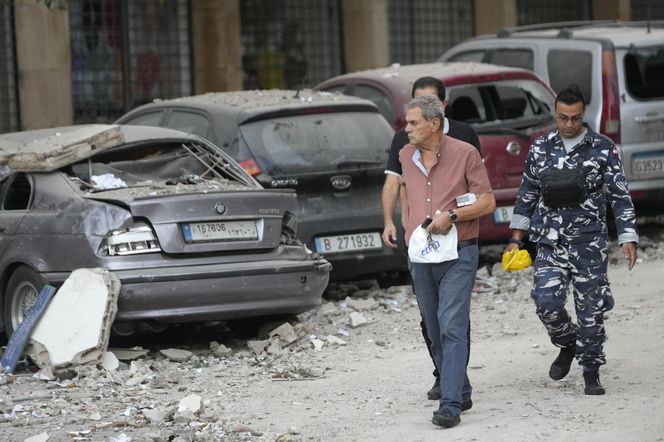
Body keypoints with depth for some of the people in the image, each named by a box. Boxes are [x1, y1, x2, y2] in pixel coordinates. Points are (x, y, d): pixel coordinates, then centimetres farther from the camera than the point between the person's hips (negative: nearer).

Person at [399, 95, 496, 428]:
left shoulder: (465, 153, -8)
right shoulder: (406, 156, 7)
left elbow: (488, 202, -6)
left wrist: (452, 216, -18)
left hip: (458, 254, -6)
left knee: (452, 327, -14)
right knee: (434, 331, 11)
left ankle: (450, 405, -18)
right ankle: (460, 390, 26)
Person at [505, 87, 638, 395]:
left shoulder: (603, 149, -1)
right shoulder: (541, 149, 6)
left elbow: (620, 197, 1)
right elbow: (527, 195, 15)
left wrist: (628, 238, -7)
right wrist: (516, 238, 13)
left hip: (590, 243, -2)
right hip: (551, 243, 2)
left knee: (591, 308, -1)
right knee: (546, 302, -11)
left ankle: (591, 373, 13)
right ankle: (568, 345, 19)